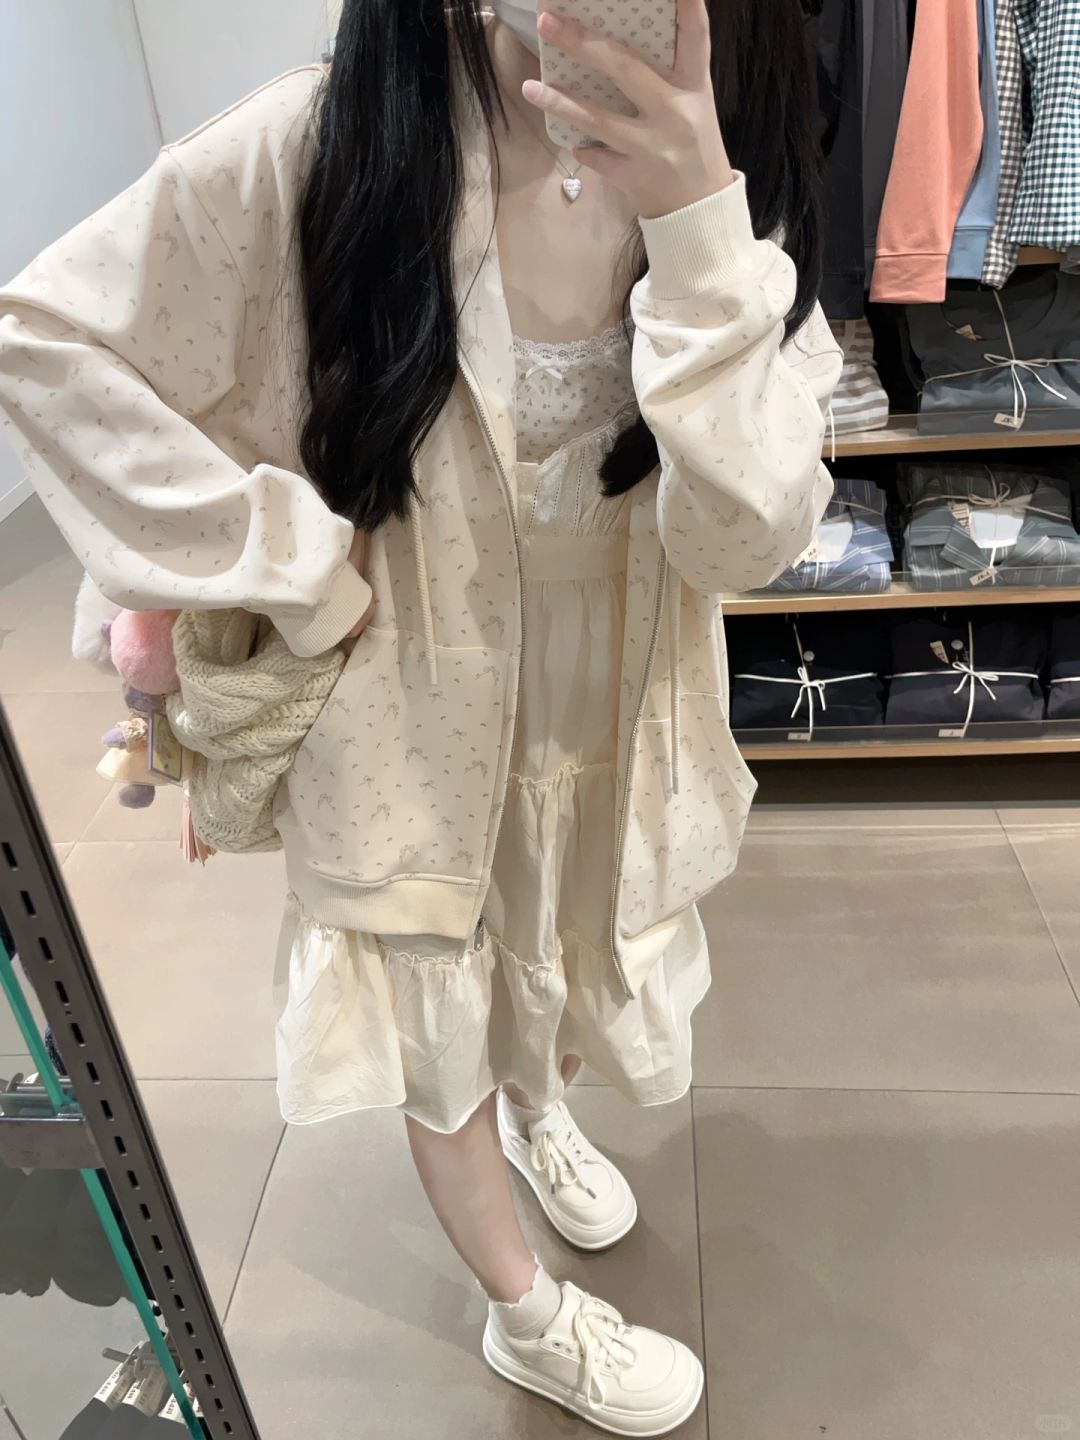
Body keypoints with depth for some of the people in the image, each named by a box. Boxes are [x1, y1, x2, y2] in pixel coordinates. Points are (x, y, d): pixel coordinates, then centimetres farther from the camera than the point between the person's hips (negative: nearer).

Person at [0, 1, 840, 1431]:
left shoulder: (733, 170, -13)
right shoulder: (326, 145, -22)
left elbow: (745, 535, -23)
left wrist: (699, 227, -36)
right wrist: (296, 569, -18)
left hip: (612, 712, 3)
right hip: (414, 712, -2)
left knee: (565, 965, 29)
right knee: (444, 1043, 19)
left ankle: (538, 1109, 68)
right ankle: (527, 1316, 51)